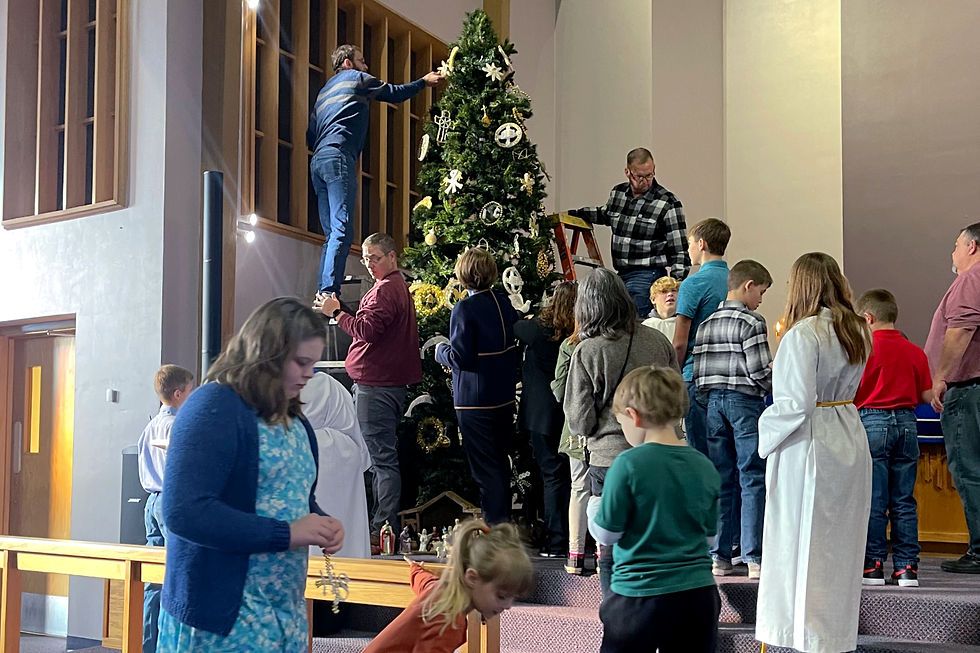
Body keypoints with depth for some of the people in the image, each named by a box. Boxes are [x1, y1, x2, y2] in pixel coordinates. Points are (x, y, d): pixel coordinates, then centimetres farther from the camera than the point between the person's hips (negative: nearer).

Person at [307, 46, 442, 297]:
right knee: (342, 231, -17)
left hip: (317, 162, 9)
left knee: (332, 234, 5)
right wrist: (424, 81, 29)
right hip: (338, 157, -9)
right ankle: (330, 294, -27)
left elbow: (311, 136, 28)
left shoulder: (326, 89, 32)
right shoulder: (354, 78, 10)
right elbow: (395, 93, 16)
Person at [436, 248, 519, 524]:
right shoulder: (504, 303, 3)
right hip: (505, 397, 8)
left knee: (485, 469, -1)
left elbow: (460, 358, -20)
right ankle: (504, 520, 31)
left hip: (475, 402, -8)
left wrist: (441, 351, -1)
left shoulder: (464, 309, -18)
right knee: (500, 462, 20)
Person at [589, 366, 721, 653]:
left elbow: (606, 534, -9)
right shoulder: (705, 467, 1)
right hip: (698, 594, 4)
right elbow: (709, 534, 11)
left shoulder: (628, 465, -14)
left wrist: (593, 509, 11)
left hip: (639, 596, -4)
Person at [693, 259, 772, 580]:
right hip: (746, 402, -6)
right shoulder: (751, 322, -8)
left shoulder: (706, 323, 11)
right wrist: (780, 389, 4)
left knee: (721, 480, 9)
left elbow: (698, 373, 8)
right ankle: (754, 558, -2)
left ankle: (719, 556, 10)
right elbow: (759, 371, -13)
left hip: (714, 402, 6)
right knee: (753, 480, -2)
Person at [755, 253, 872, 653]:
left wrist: (767, 431, -7)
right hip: (850, 440, 8)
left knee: (801, 543, 4)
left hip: (808, 446, -8)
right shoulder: (856, 331, 7)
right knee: (840, 544, 16)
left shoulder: (803, 334, -18)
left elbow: (797, 402, -23)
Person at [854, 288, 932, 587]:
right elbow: (927, 395, 8)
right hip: (906, 423, 4)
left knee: (873, 500, 1)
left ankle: (873, 565, 5)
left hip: (872, 421, -4)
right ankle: (906, 566, 10)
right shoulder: (915, 351, 6)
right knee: (904, 501, 8)